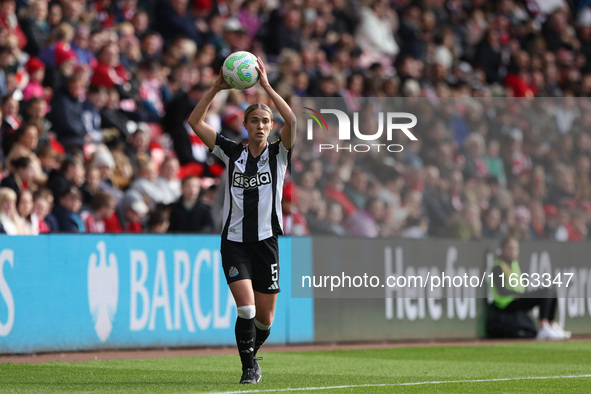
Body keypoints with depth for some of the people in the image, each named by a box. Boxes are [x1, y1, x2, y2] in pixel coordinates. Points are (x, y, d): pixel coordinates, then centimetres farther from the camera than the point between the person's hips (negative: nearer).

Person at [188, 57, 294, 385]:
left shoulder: (278, 153, 1)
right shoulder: (232, 153, 4)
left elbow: (292, 121, -18)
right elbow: (195, 123, -2)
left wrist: (266, 86, -20)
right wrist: (216, 88, -12)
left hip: (266, 241, 1)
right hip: (234, 242, -1)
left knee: (265, 317, 6)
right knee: (246, 308, -15)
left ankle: (252, 353, 35)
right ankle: (249, 368, -1)